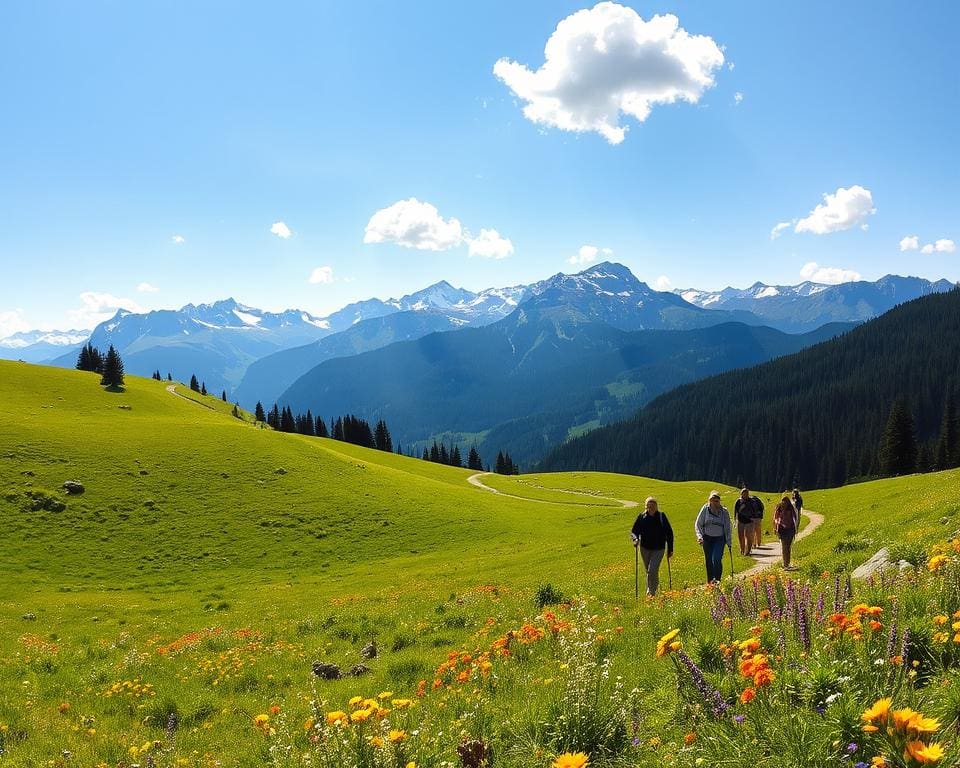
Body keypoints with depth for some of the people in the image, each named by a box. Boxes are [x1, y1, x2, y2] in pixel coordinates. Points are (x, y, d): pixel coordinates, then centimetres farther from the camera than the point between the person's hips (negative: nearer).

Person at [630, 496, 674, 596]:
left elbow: (669, 533, -1)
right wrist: (635, 539, -24)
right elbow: (634, 531, -1)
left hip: (658, 549, -3)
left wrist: (670, 549, -1)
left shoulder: (661, 517, -7)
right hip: (645, 548, 3)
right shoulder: (642, 517, -5)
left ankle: (652, 592, -4)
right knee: (648, 571, 16)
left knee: (653, 570, -16)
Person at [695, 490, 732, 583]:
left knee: (717, 560, -17)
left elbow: (727, 528, 8)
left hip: (719, 538, -1)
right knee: (709, 561, 6)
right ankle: (710, 582, 18)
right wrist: (699, 536, -15)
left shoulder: (724, 511, -2)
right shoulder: (705, 509, -4)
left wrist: (729, 542, 9)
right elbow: (698, 524, 0)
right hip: (707, 538, 1)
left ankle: (717, 580, -10)